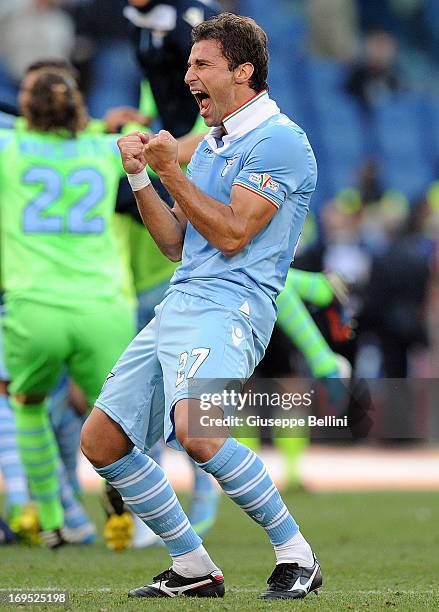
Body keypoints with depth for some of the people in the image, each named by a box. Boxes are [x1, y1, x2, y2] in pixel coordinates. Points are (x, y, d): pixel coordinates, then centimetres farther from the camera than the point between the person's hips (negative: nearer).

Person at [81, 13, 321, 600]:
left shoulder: (279, 140, -6)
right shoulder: (211, 144, 22)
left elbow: (231, 234, -13)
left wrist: (171, 171, -8)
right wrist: (139, 176, 11)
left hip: (229, 307, -10)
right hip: (177, 307, 10)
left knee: (197, 430, -33)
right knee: (100, 442, 3)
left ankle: (296, 555, -17)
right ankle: (192, 569, 11)